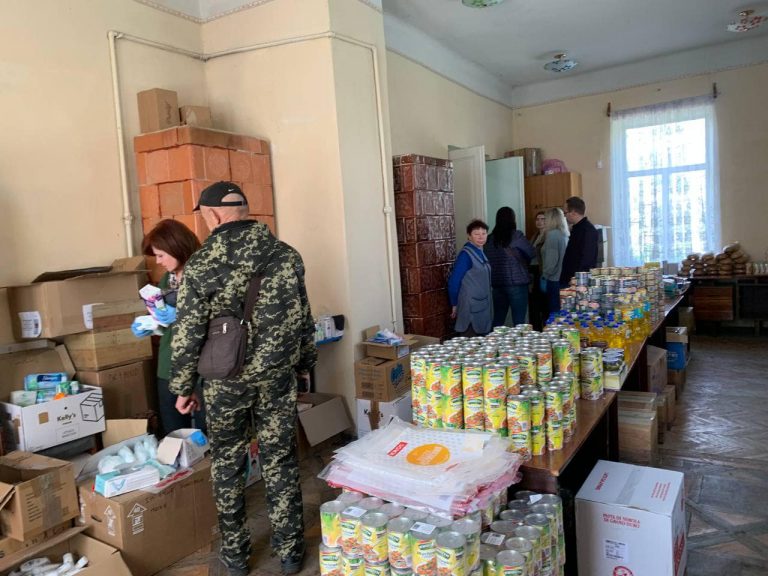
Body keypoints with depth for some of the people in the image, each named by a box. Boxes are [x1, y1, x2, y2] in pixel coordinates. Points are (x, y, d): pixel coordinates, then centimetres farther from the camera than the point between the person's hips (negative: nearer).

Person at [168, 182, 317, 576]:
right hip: (276, 377, 2)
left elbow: (187, 336, -10)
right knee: (280, 463, 13)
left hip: (225, 382, -2)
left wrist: (182, 387, 3)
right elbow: (304, 320, 3)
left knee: (227, 465, 16)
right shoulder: (286, 255, -3)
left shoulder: (199, 266, -12)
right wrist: (304, 365, 17)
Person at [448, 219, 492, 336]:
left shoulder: (480, 253, 11)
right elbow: (454, 281, -17)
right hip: (470, 309, -9)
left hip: (481, 307, 9)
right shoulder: (466, 254, -16)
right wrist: (455, 304, -9)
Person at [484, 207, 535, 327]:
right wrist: (523, 263, 21)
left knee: (497, 320, 12)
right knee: (518, 321, 1)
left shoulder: (490, 238, 3)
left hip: (497, 284, 5)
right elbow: (531, 253, 2)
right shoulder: (516, 236, -8)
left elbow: (487, 260, 9)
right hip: (517, 283, -4)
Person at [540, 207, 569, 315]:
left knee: (553, 312, -3)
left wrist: (545, 276, -6)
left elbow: (551, 259, -15)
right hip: (564, 278, 8)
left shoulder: (552, 234, -11)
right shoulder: (565, 234, 9)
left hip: (554, 280, -7)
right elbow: (562, 256, 12)